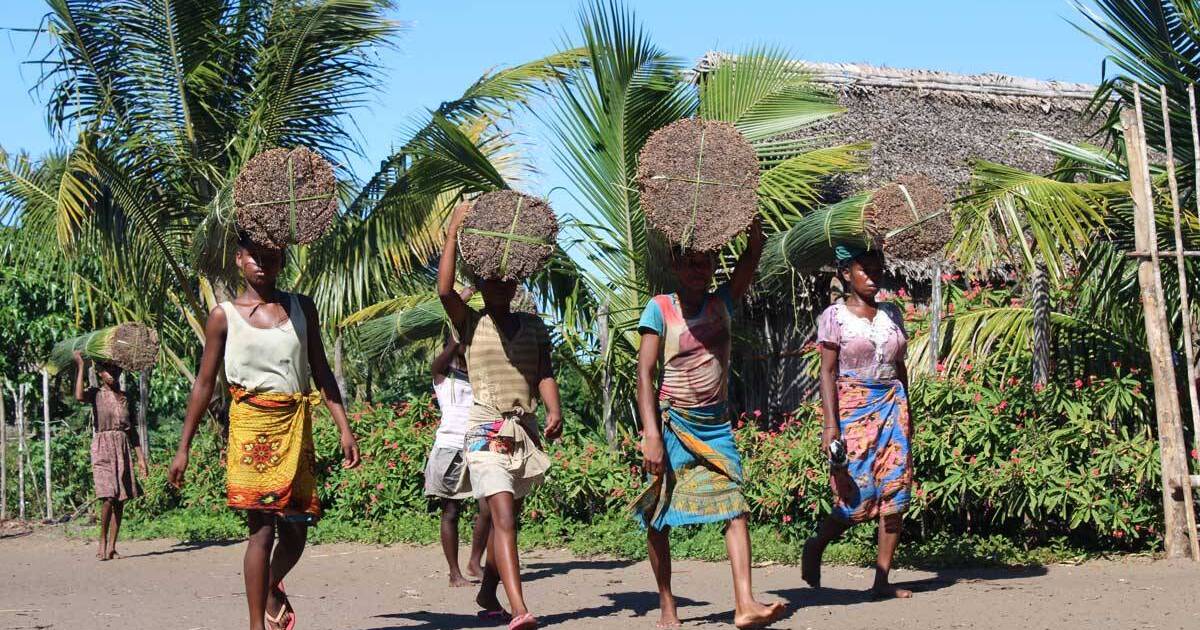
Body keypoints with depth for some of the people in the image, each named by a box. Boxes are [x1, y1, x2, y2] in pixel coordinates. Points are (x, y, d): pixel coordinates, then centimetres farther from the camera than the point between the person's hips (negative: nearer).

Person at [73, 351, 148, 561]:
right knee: (109, 497, -15)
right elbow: (79, 396, -24)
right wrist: (80, 366, -16)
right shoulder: (96, 394, 1)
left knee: (120, 500, 1)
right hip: (103, 450, -4)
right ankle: (102, 542, -1)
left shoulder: (125, 397, 13)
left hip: (123, 449, 4)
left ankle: (112, 547, 6)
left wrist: (141, 457, 12)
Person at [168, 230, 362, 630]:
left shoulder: (302, 308, 11)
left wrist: (344, 428, 5)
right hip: (251, 425, -3)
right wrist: (183, 448, 3)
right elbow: (204, 384, 5)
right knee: (262, 526, -7)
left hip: (295, 425, 3)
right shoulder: (224, 316, 3)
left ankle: (272, 588, 35)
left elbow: (321, 372, 13)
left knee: (297, 526, 6)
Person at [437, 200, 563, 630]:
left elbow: (544, 374, 7)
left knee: (507, 520, 15)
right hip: (487, 431, -5)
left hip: (525, 431, 5)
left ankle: (487, 595, 34)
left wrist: (554, 410, -12)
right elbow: (444, 289, -16)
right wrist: (453, 231, -13)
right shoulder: (471, 324, 0)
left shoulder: (534, 327, 12)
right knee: (503, 517, -19)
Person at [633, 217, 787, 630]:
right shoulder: (661, 309, -4)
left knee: (736, 506, -13)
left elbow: (754, 252, 1)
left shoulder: (721, 304, 7)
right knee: (659, 517, 3)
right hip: (672, 424, -3)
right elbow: (645, 373, -9)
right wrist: (651, 435, -17)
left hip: (715, 425, 3)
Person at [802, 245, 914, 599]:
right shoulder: (835, 316, -2)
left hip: (892, 405, 5)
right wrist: (830, 425, -14)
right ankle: (816, 547, 20)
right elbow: (827, 372, -7)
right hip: (853, 407, -5)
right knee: (857, 494, -8)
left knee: (895, 492, -2)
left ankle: (882, 580, 4)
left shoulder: (892, 314, 13)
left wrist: (907, 413, 17)